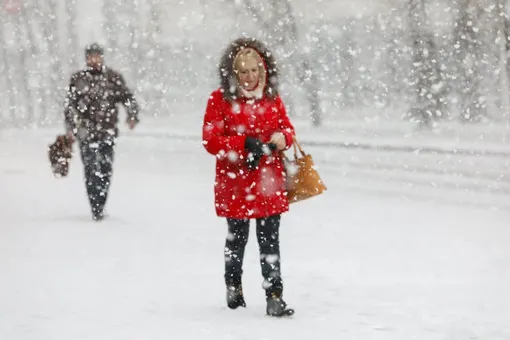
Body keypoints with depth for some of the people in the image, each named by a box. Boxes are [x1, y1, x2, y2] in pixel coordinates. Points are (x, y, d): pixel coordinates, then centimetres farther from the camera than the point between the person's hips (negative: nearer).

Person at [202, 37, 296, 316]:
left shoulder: (272, 98, 5)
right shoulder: (220, 100, -7)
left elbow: (286, 127, 13)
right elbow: (211, 140, -12)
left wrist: (282, 138, -11)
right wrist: (245, 143, -24)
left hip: (269, 183, 2)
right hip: (235, 184, -2)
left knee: (270, 241, -2)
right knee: (237, 238, 14)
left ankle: (274, 296, -1)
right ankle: (233, 286, 36)